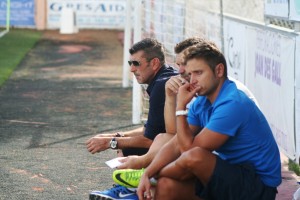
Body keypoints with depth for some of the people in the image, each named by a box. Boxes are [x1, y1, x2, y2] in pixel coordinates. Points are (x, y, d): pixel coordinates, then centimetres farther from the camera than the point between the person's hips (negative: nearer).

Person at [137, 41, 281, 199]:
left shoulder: (232, 103, -22)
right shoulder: (201, 103, 6)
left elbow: (188, 149, -20)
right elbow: (175, 145, 3)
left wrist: (180, 107, -13)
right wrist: (146, 174, -10)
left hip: (257, 187, -8)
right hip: (230, 177, 8)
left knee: (194, 157, -26)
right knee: (165, 186, -14)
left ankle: (157, 175, 4)